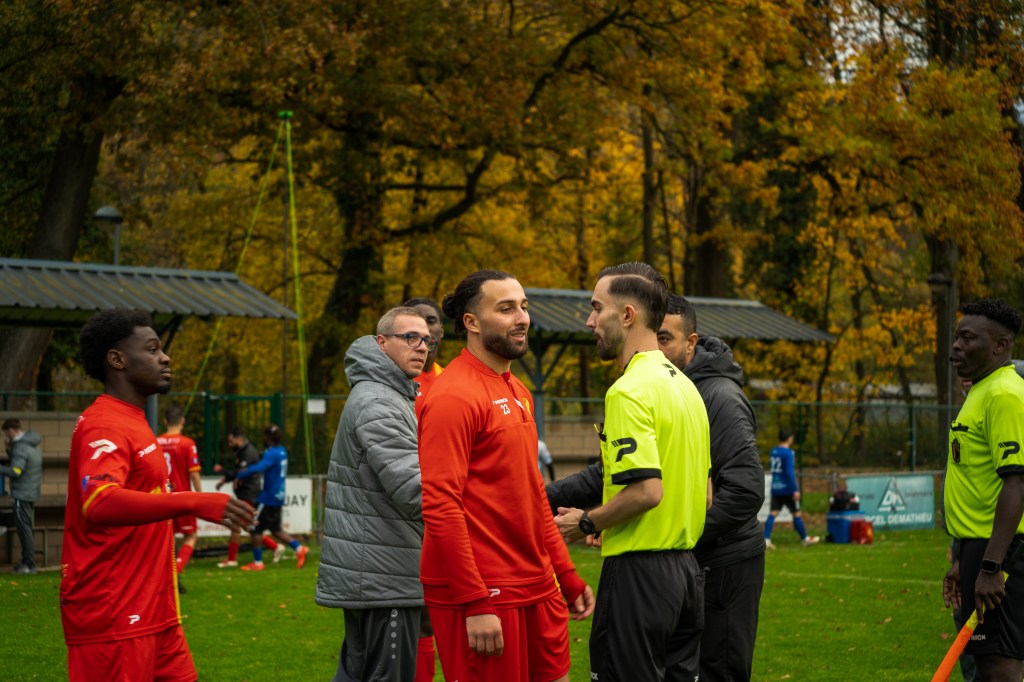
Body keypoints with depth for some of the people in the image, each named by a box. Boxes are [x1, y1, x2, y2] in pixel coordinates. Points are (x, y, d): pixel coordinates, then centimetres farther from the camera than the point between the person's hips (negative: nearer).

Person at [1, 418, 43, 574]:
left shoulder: (20, 447, -16)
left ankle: (29, 564, -7)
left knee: (24, 529, -7)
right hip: (32, 494, 9)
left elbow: (15, 471, -24)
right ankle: (26, 561, 19)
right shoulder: (33, 446, 13)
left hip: (22, 495, -9)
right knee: (26, 529, 15)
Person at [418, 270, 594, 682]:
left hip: (538, 587, 9)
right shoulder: (453, 396, -13)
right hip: (482, 596, -9)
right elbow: (440, 506, -19)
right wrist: (475, 603, -21)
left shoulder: (517, 392, 16)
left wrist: (567, 576, 17)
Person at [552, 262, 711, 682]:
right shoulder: (684, 385, 14)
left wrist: (586, 524, -9)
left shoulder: (629, 391, -15)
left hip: (638, 569, -9)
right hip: (687, 567, 9)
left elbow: (646, 490, -24)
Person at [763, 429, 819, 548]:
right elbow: (790, 472, -19)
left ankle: (766, 540, -11)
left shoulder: (773, 451, 10)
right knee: (797, 513, 6)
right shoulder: (788, 453, -14)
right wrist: (795, 490, -19)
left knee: (773, 513, 0)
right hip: (787, 489, -7)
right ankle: (805, 539, 17)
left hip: (775, 489, 7)